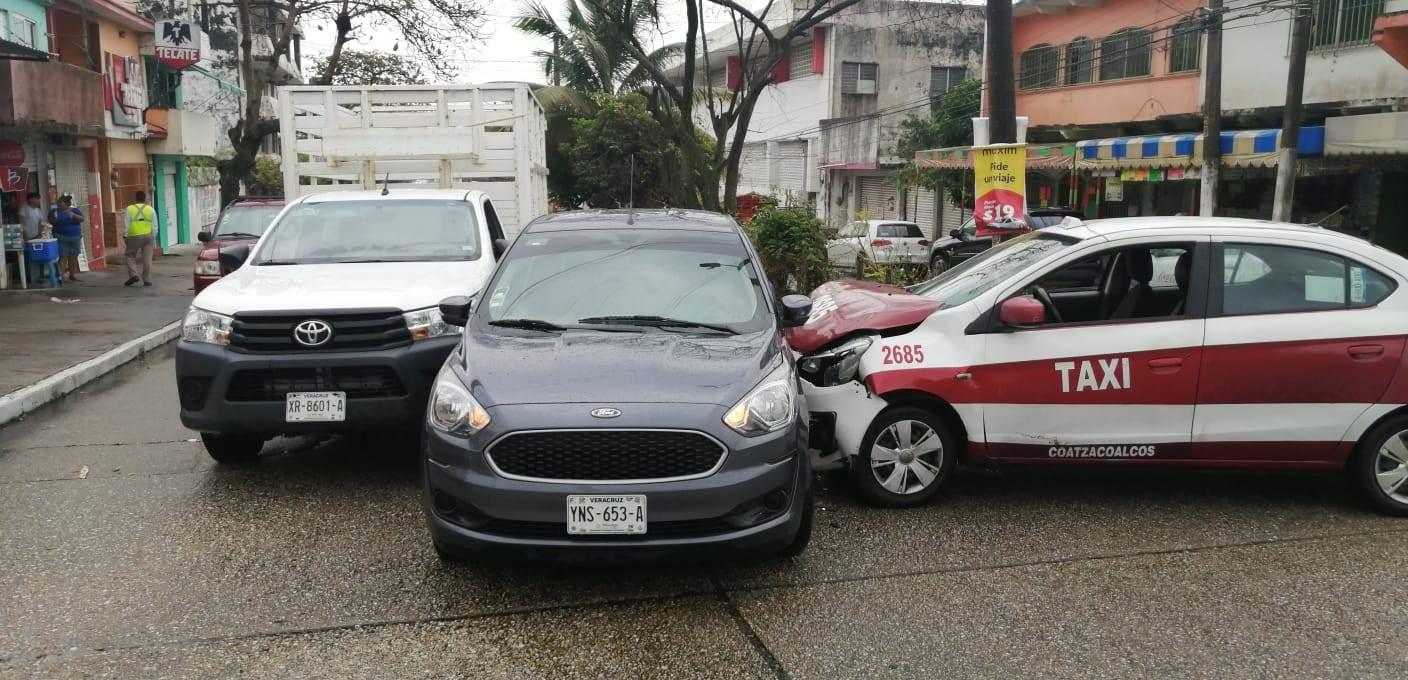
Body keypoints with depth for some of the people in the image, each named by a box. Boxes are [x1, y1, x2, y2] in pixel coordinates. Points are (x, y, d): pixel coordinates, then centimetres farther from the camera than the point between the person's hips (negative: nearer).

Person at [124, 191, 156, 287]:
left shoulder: (130, 209, 0)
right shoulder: (150, 209, 5)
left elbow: (127, 225, -3)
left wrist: (126, 237, 5)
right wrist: (153, 238, 12)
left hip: (134, 236, -1)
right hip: (148, 236, 1)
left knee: (130, 256, 13)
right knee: (147, 258, 3)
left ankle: (133, 275, -2)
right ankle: (147, 280, 2)